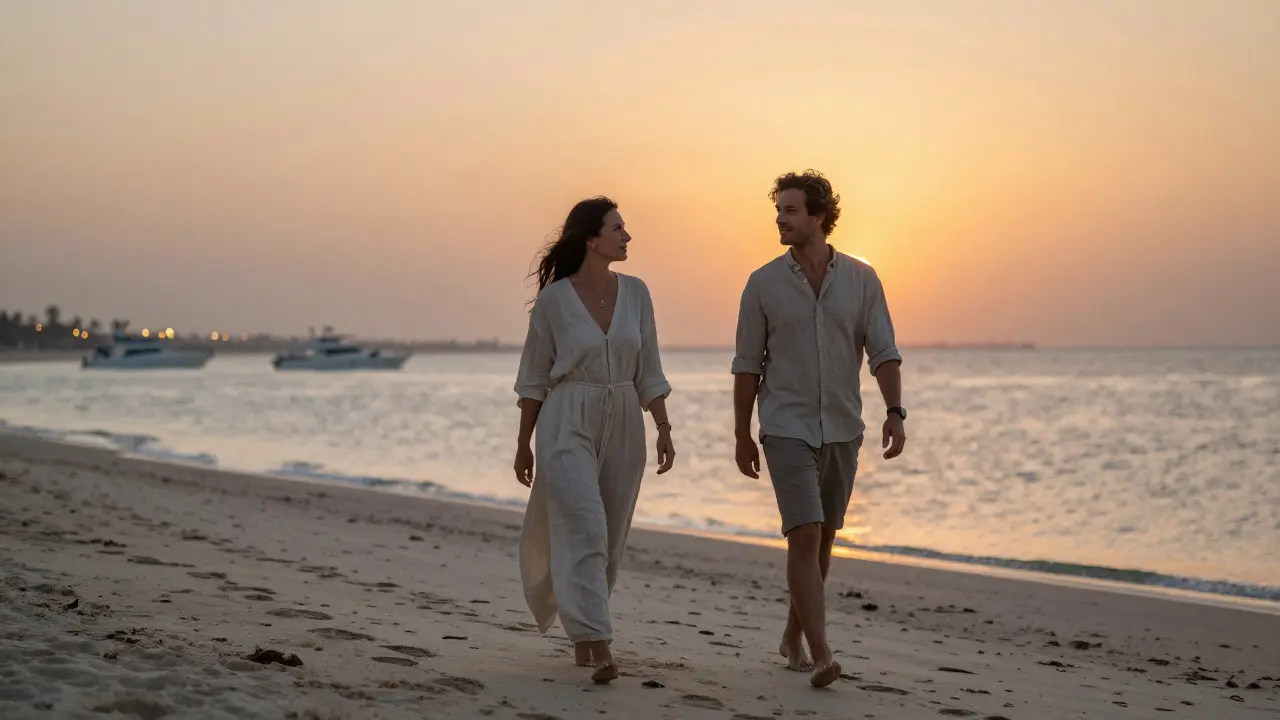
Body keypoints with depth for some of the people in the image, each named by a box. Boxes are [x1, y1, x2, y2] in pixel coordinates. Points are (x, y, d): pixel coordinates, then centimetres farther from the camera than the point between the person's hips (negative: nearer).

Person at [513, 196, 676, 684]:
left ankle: (582, 634, 28)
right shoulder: (554, 298, -6)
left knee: (610, 538, 10)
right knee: (585, 530, -15)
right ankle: (597, 643, -17)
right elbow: (534, 377, 1)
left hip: (623, 425, 5)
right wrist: (523, 444, 3)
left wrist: (664, 430, 1)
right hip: (568, 424, -4)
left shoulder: (635, 293, 4)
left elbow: (648, 372, 8)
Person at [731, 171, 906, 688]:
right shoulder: (763, 284, -3)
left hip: (841, 430, 3)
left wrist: (895, 412, -18)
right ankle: (820, 655, -18)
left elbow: (883, 353, -3)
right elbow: (748, 365, 1)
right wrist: (742, 436, 2)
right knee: (805, 536, -14)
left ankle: (793, 636, 29)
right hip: (787, 430, -3)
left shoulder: (861, 280, 0)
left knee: (821, 539, 12)